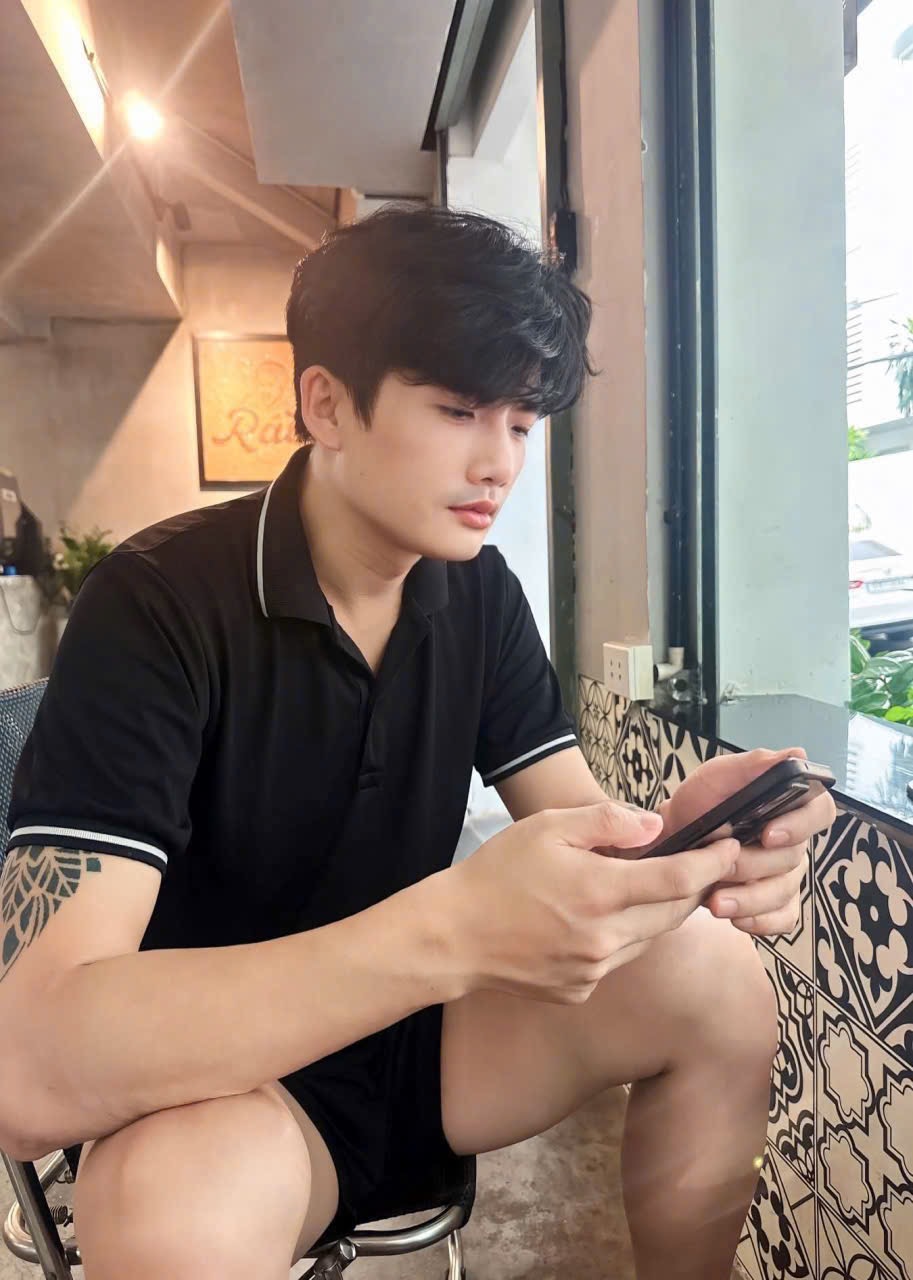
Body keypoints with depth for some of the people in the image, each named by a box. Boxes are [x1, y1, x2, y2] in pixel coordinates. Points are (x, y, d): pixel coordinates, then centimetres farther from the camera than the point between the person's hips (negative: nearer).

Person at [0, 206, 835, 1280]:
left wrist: (675, 837, -29)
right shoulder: (157, 607, -24)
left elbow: (573, 820, -4)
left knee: (716, 979, -14)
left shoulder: (480, 595, -4)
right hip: (207, 1090, -4)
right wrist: (452, 931, -44)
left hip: (411, 1034, 5)